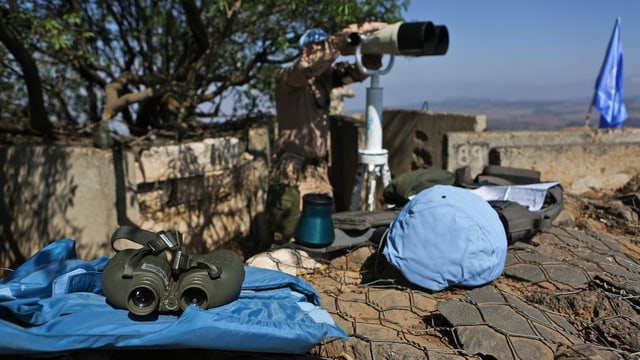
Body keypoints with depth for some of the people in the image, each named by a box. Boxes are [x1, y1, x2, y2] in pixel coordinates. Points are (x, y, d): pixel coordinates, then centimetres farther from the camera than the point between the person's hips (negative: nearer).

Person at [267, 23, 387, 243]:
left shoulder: (326, 76, 10)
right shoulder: (287, 78, -8)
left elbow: (360, 70, 4)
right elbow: (312, 63, -28)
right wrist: (351, 33, -28)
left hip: (320, 173, 6)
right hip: (291, 177, -6)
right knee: (288, 244, -2)